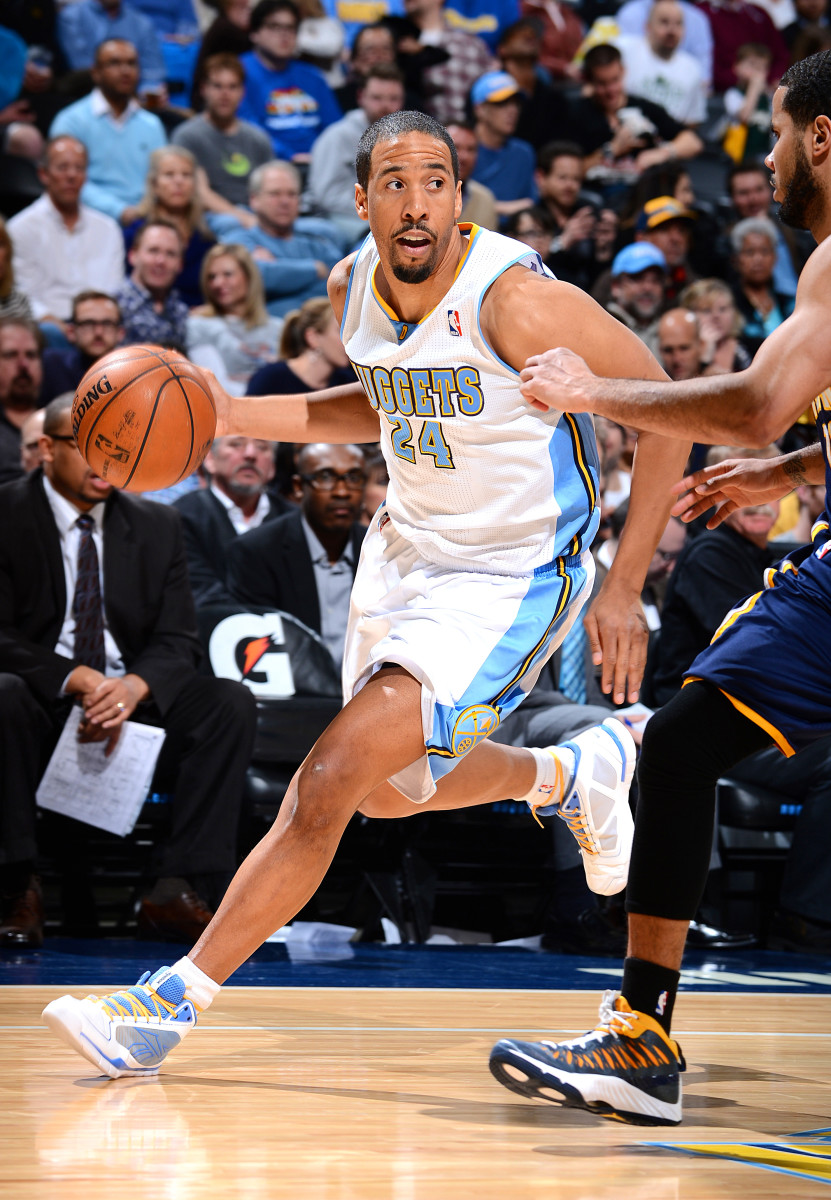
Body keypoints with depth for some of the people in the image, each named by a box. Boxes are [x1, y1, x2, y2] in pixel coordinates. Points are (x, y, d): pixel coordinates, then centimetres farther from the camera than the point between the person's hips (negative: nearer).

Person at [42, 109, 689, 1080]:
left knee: (327, 783, -17)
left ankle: (173, 1002, -8)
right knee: (388, 789, 23)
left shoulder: (515, 300, -27)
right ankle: (572, 774, 49)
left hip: (510, 578, -8)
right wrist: (234, 414, 2)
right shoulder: (351, 289, -6)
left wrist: (624, 587, -20)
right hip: (407, 549, 8)